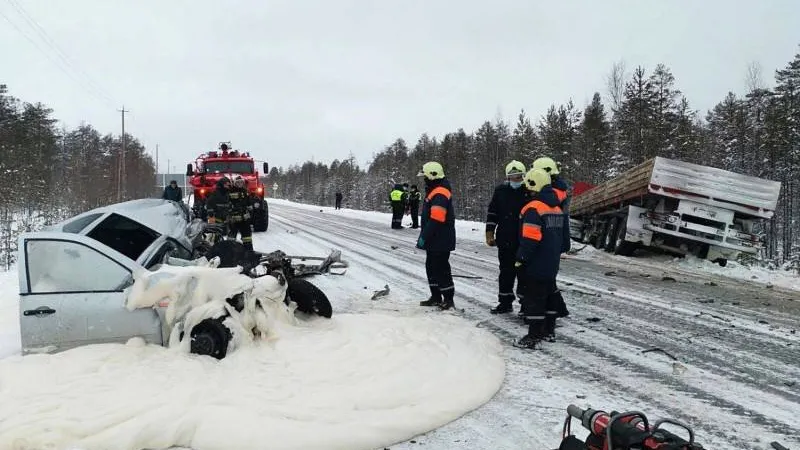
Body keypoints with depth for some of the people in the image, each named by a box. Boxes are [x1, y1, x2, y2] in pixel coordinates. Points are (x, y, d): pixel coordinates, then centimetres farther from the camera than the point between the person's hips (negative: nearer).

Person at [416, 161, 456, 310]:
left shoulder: (440, 194, -20)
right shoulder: (434, 192, 15)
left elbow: (435, 220, -26)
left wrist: (423, 237, -22)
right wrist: (424, 237, 20)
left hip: (440, 241, -11)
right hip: (434, 241, 11)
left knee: (441, 268, -4)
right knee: (431, 266, 16)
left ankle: (448, 299, 6)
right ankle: (436, 297, 25)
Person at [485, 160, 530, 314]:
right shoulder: (501, 190, 4)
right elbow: (492, 213, 10)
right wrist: (490, 233, 6)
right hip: (505, 241, 3)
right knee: (506, 272, 13)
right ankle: (505, 302, 24)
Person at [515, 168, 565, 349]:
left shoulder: (533, 208, -18)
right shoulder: (556, 208, 11)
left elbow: (530, 238, -22)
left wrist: (521, 258, -13)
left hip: (536, 264, -9)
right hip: (552, 263, 9)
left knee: (534, 298, -4)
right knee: (548, 294, 18)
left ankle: (534, 336, -1)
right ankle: (549, 331, 27)